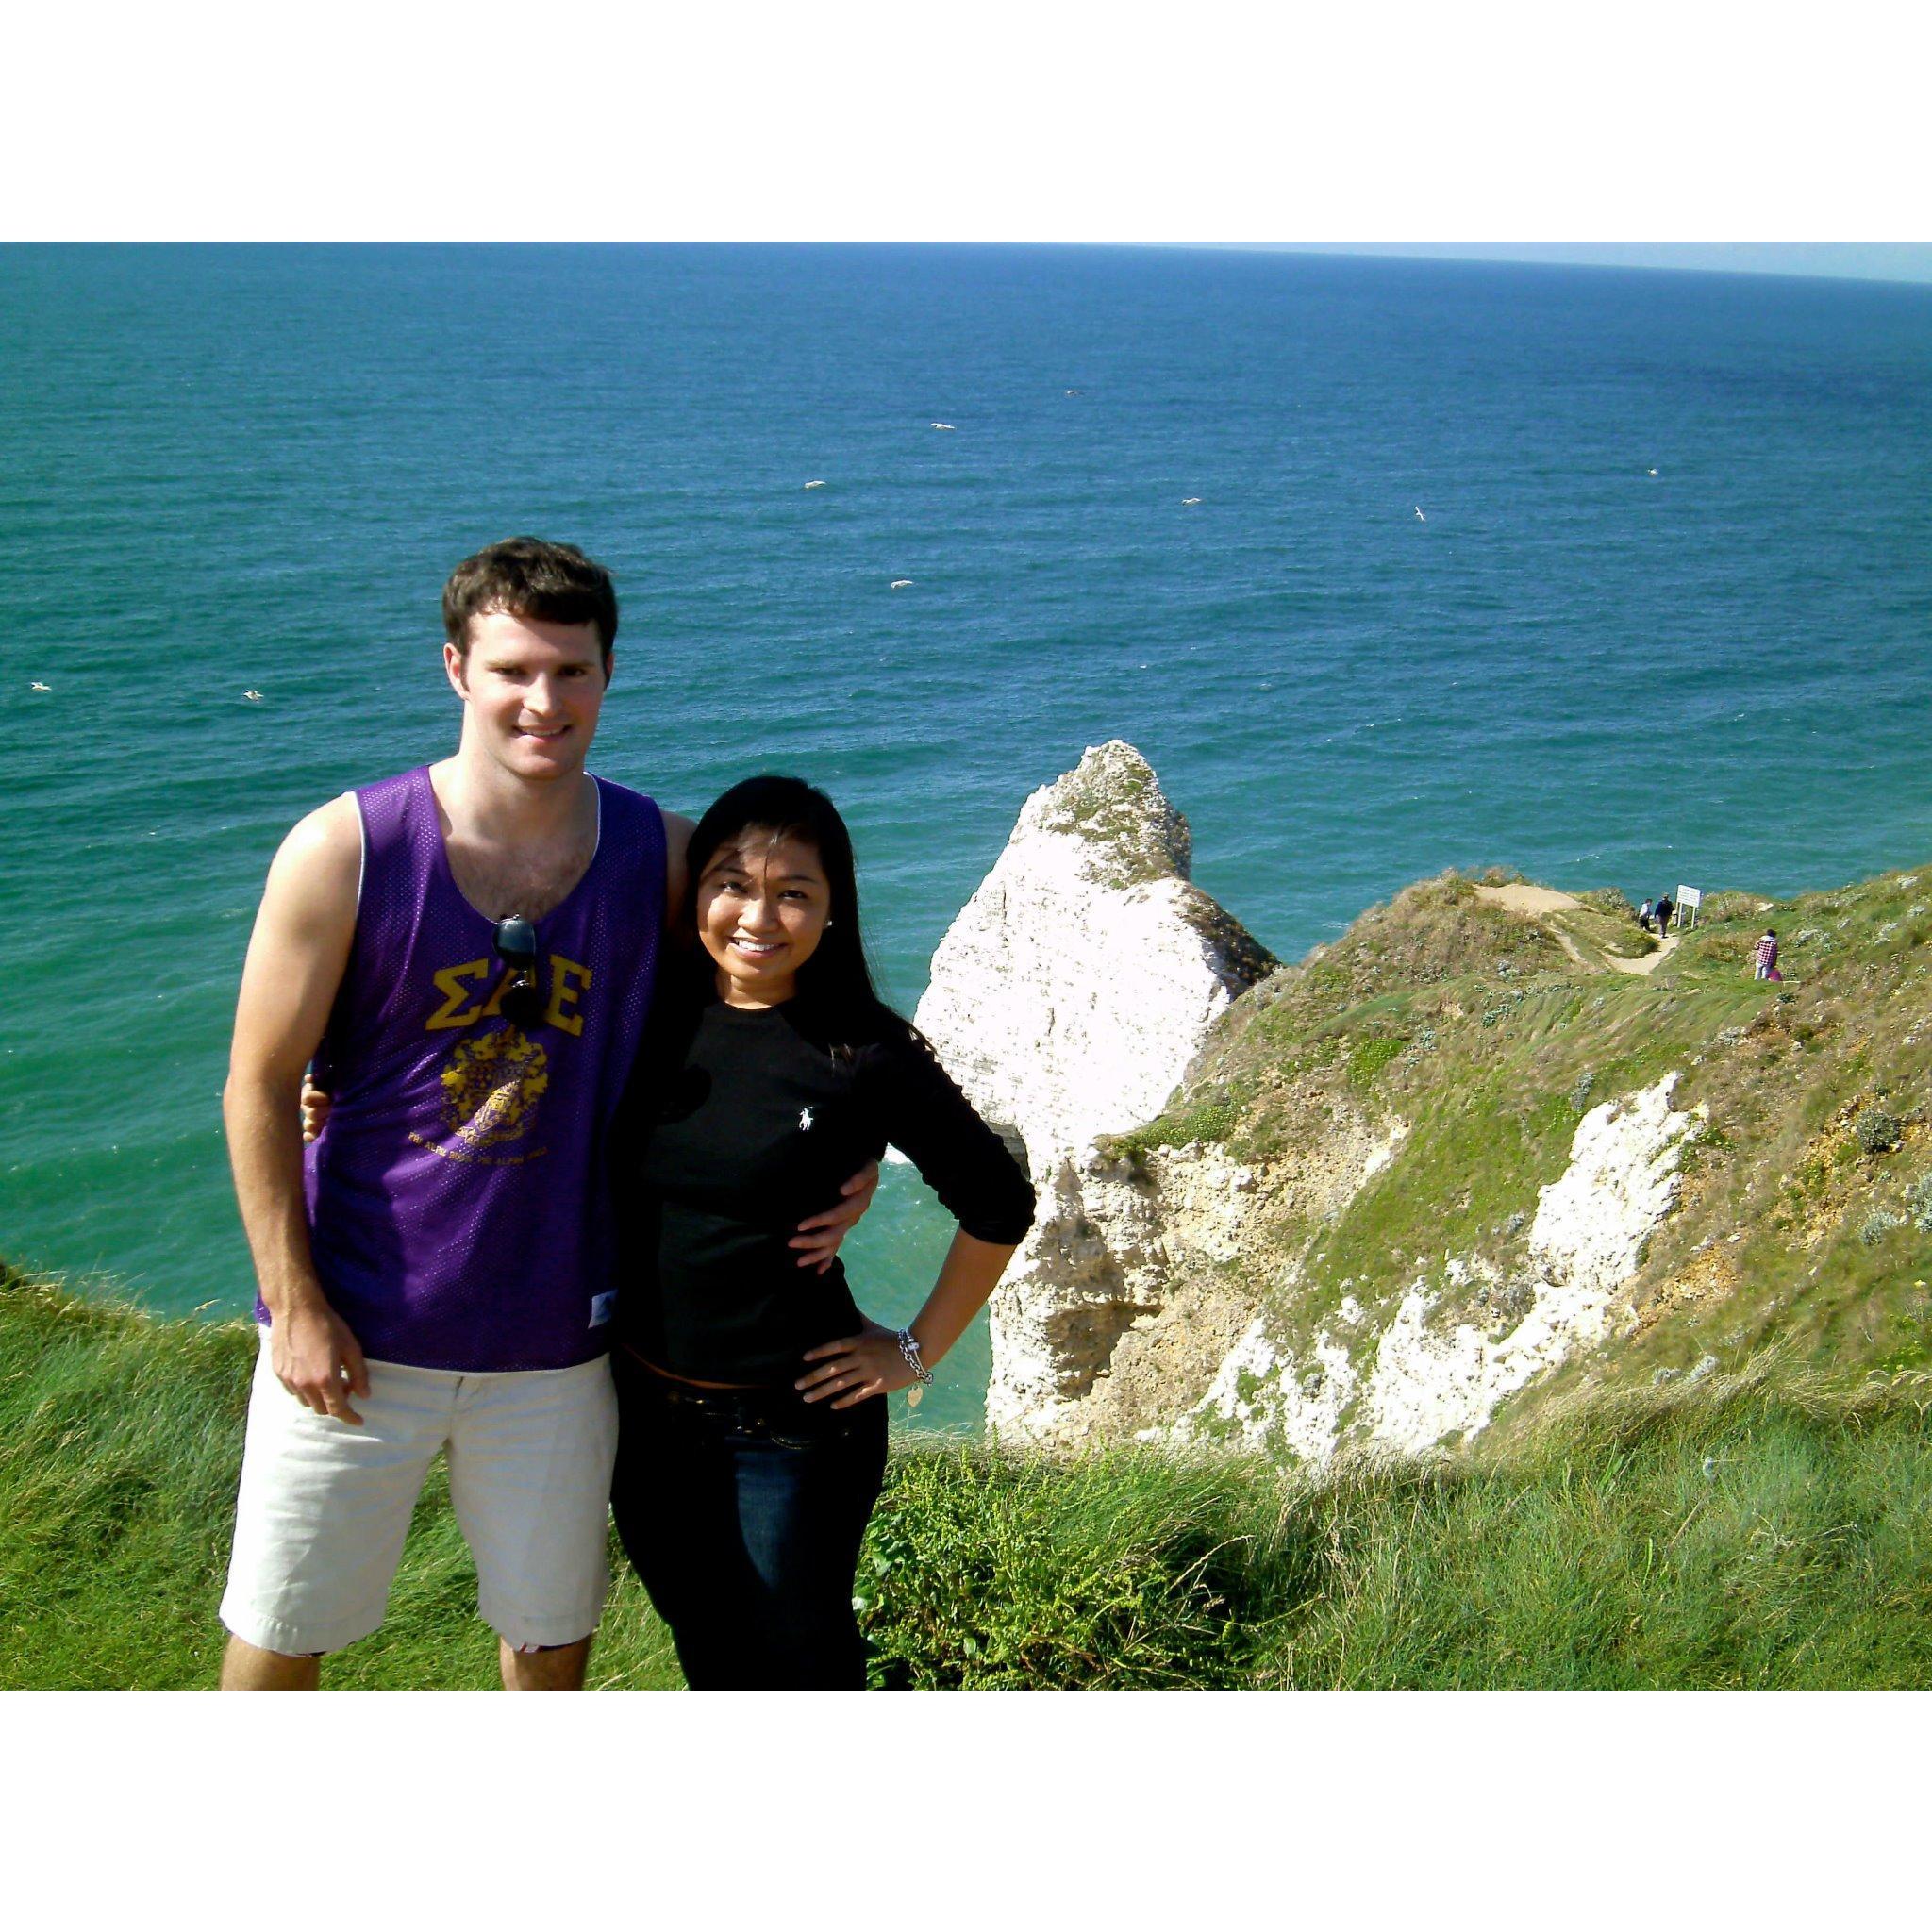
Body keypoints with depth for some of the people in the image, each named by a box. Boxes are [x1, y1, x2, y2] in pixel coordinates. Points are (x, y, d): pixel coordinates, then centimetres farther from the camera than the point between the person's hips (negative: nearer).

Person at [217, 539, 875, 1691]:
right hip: (358, 1328, -2)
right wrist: (295, 1306, -10)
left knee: (553, 1630, 18)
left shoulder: (660, 855, -5)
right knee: (280, 1637, 11)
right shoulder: (345, 852, -12)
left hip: (557, 1337, 2)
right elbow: (260, 1089, -7)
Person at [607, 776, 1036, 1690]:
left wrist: (917, 1352, -3)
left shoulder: (863, 1051, -14)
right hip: (644, 1409, 5)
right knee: (710, 1658, 22)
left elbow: (998, 1203, -6)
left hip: (792, 1427, -4)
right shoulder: (653, 1015, -3)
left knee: (794, 1664, 9)